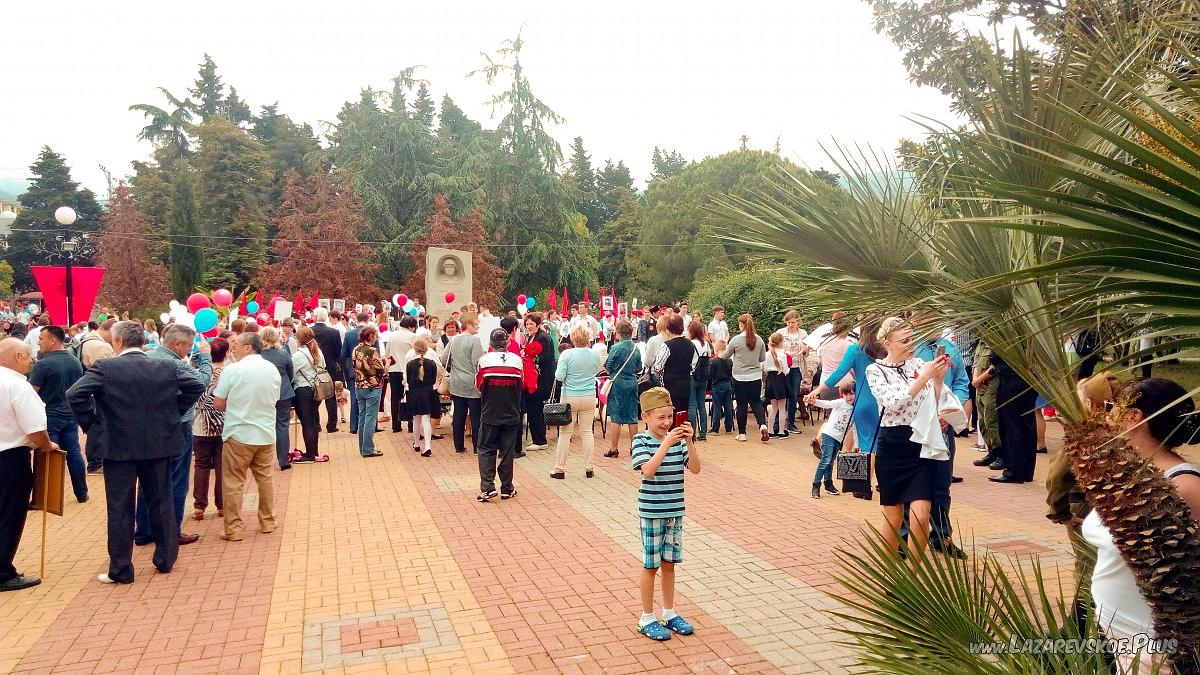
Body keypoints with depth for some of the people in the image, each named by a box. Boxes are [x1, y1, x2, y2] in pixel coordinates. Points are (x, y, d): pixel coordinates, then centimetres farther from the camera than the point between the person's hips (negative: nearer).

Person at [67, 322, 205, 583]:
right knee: (161, 501, 14)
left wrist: (92, 425, -6)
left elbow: (74, 394, -18)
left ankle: (120, 569, 13)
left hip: (119, 446, -3)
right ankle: (165, 559, 23)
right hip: (159, 444, 3)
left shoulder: (105, 368, -9)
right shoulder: (166, 366, 0)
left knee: (120, 508, 6)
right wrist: (174, 413, 7)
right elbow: (197, 385, -1)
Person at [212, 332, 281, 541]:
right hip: (267, 434, 4)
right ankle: (268, 523, 23)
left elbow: (218, 404, -8)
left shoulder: (233, 370, -12)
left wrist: (235, 409, 10)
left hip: (239, 435, -4)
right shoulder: (272, 369, 3)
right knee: (265, 480, 15)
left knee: (233, 483, 5)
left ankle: (233, 529, 8)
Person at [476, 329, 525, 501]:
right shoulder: (517, 360, -5)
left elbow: (479, 385, 2)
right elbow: (521, 384, 6)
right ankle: (507, 488, 15)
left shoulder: (484, 360, -9)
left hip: (490, 414, -1)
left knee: (486, 449, 8)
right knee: (507, 451, 9)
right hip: (511, 414, 1)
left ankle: (487, 487, -3)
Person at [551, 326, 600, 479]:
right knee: (587, 432, 10)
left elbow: (559, 377, -13)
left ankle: (560, 469, 9)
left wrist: (558, 369, 6)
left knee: (565, 433, 4)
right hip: (589, 397, 3)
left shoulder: (567, 355, -13)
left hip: (570, 397, -2)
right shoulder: (594, 355, -2)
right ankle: (588, 468, 14)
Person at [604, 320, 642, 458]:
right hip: (632, 383, 5)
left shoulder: (616, 348, -13)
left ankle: (614, 449, 6)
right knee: (632, 417, 11)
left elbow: (608, 368, -7)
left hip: (618, 384, -5)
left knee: (616, 417, 1)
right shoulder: (636, 348, 2)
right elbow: (639, 368, 9)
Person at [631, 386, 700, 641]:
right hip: (652, 512, -4)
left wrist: (689, 442, -19)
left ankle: (669, 613, 30)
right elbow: (649, 470, -26)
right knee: (651, 565, 6)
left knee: (669, 563, 15)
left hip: (675, 511, 4)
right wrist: (667, 443, -30)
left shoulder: (678, 440, 0)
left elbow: (695, 469, -7)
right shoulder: (641, 441, -11)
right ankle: (647, 618, 20)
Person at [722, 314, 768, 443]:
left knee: (741, 404, 7)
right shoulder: (759, 340, -2)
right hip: (755, 377, 3)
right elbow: (763, 358, 9)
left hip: (740, 377, -3)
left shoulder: (736, 340, -12)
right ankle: (763, 424, -8)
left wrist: (720, 354, 24)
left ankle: (742, 433, 14)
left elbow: (726, 356, 2)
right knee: (756, 402, 14)